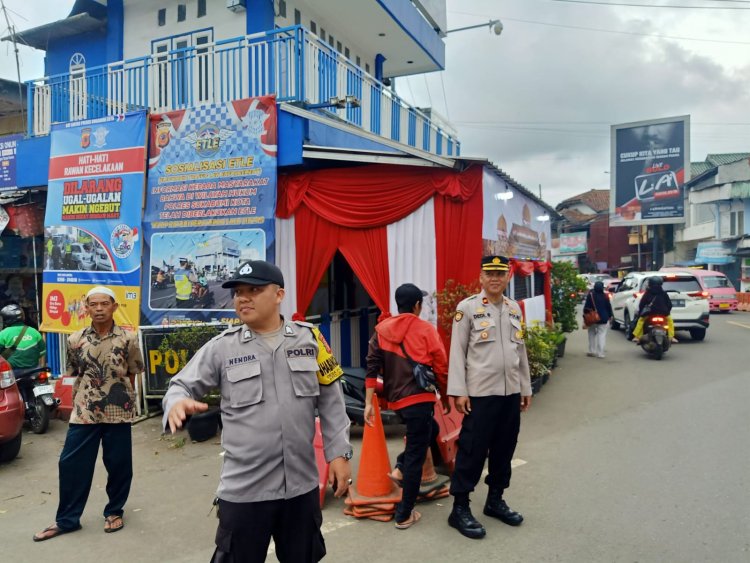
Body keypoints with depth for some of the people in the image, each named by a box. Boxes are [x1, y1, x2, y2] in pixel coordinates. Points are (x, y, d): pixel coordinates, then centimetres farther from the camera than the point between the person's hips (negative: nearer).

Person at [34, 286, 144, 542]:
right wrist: (90, 393, 6)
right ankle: (67, 519, 24)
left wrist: (117, 391, 4)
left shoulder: (128, 338, -6)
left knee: (118, 464, 9)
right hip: (83, 412, 2)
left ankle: (114, 512, 29)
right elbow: (74, 375, 11)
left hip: (118, 412, -2)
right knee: (71, 464, 7)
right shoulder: (76, 340, 0)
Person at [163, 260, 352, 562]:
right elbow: (182, 385, 1)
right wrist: (177, 403, -23)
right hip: (244, 489, -1)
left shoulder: (309, 338, 0)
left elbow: (330, 401, 4)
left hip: (302, 484, 2)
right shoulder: (221, 347, -4)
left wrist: (338, 453, 2)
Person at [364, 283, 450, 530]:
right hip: (419, 398, -6)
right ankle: (404, 515, 12)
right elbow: (441, 368, -4)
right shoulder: (426, 330, -6)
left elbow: (372, 367, -1)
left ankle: (400, 468, 19)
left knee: (430, 429, 30)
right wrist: (445, 398, 11)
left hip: (395, 399, 6)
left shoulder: (381, 330, 5)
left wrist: (368, 403, 0)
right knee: (416, 457, 5)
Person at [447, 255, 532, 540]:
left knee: (504, 449, 14)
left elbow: (520, 350, 16)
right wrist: (458, 391, -13)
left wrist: (526, 387, 16)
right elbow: (457, 352, -9)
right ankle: (460, 509, 12)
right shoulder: (467, 308, -7)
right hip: (480, 393, -6)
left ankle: (495, 500, 30)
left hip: (511, 393, 6)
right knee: (472, 450, 0)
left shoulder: (515, 308, 11)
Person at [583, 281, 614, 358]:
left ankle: (592, 351, 15)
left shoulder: (590, 295, -6)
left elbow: (586, 307, -5)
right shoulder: (605, 296, -4)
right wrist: (610, 316, 14)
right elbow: (609, 307, 3)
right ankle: (600, 353, -5)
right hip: (603, 319, 0)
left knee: (592, 334, 15)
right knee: (602, 335, 1)